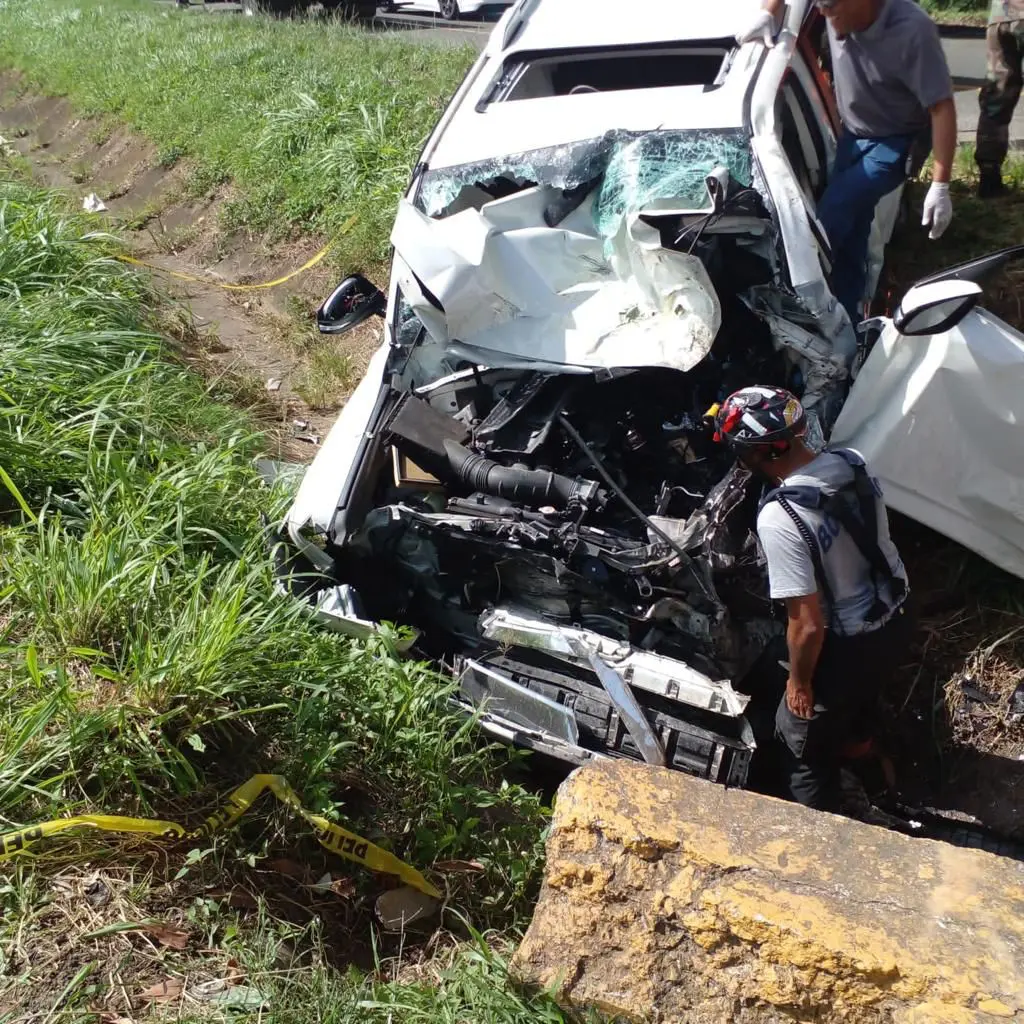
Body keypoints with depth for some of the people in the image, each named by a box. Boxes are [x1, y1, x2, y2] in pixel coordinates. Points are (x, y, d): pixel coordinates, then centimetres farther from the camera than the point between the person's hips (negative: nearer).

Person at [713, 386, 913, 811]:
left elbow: (808, 625, -29)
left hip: (849, 646, -7)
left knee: (802, 736, 19)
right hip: (895, 620, 7)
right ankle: (857, 739, 71)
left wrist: (799, 681, -12)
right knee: (864, 690, 39)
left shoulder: (779, 518, -34)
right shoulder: (852, 461, -12)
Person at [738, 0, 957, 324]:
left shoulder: (912, 30, -30)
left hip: (893, 144, -6)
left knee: (830, 217, -22)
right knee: (848, 234, 10)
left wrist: (940, 186, -31)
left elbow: (942, 108, -27)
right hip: (852, 136, 6)